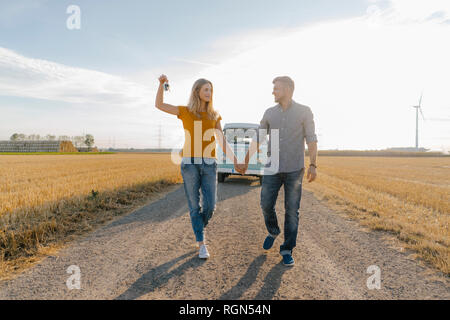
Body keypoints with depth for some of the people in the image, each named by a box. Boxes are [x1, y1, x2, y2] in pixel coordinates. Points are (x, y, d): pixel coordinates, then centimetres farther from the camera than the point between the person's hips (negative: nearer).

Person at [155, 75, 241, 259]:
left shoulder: (214, 115, 11)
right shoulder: (185, 111, 7)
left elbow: (223, 142, 8)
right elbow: (159, 105, 2)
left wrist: (236, 161, -1)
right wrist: (162, 84, -11)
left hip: (209, 164, 2)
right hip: (190, 163, -2)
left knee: (210, 205, 0)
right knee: (195, 206, 1)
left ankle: (199, 229, 31)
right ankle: (201, 244, 14)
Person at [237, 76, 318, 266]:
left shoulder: (304, 111, 0)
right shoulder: (269, 113, 8)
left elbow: (311, 139, -4)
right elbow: (257, 139, 10)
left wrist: (313, 165, -14)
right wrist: (245, 162, 9)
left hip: (295, 170, -2)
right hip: (273, 169, 3)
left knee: (292, 210, 1)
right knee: (266, 205, 2)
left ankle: (287, 250, 14)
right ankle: (273, 232, 32)